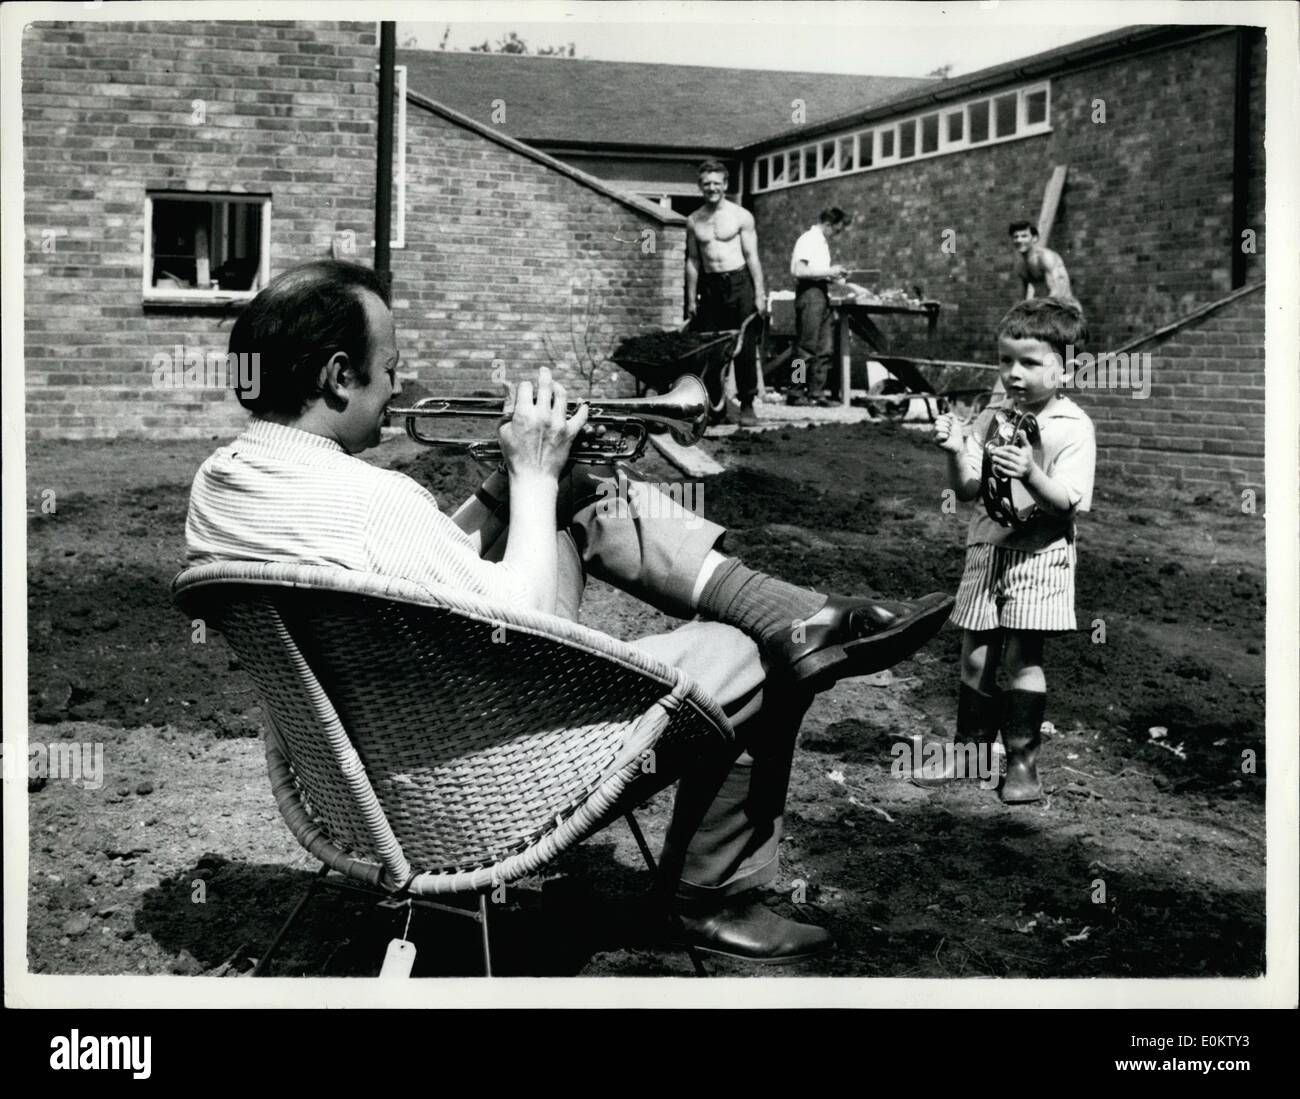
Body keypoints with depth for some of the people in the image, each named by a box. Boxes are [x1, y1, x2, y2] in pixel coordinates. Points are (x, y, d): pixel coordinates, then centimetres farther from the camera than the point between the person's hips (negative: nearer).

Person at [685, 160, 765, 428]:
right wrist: (691, 299, 8)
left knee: (745, 348, -4)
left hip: (739, 284, -3)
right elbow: (692, 261, 12)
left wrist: (759, 293, -6)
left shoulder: (741, 216, 1)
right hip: (709, 286, 3)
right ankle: (712, 404, 9)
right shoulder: (693, 221, 9)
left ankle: (747, 405, 2)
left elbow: (752, 257, 0)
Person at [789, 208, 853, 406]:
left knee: (824, 349, 6)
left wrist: (833, 275, 6)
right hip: (809, 293, -9)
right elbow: (798, 270, -19)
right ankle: (795, 393, -3)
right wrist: (828, 272, -15)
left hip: (821, 294, 9)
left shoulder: (823, 242, 19)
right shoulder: (808, 240, -9)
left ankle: (816, 393, 9)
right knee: (807, 348, -8)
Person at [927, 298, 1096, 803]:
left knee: (1022, 656, -5)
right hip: (987, 549, 4)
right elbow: (965, 491, 0)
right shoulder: (990, 418, 4)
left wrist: (1030, 474, -32)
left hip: (1040, 556, -4)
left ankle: (1022, 761, 7)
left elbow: (1067, 504, -15)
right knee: (976, 655, 8)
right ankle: (970, 748, 22)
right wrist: (956, 453, -19)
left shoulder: (1072, 428, -9)